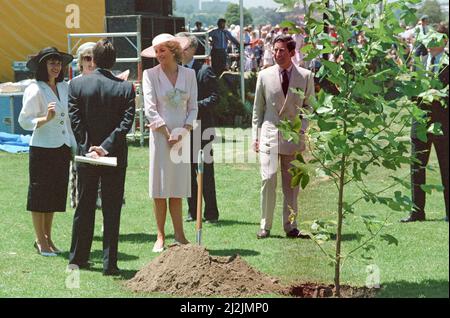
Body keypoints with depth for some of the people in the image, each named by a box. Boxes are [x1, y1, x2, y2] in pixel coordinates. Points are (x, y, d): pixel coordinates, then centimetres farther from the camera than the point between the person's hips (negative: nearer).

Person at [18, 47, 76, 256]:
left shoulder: (64, 88, 9)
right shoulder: (35, 90, -10)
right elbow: (24, 120, -12)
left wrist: (74, 145, 13)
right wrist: (46, 118, -25)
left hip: (62, 148, 6)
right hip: (42, 148, -6)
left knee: (55, 194, 11)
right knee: (39, 194, 1)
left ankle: (47, 238, 21)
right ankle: (41, 241, 9)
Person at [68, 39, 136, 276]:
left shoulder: (76, 84, -5)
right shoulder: (125, 87, -6)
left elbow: (75, 120, -8)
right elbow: (126, 122, -13)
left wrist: (88, 147, -9)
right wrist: (106, 147, -15)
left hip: (86, 155, 1)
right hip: (116, 157, -1)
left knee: (84, 208, 14)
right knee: (112, 211, 4)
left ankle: (78, 258, 22)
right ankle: (109, 263, 3)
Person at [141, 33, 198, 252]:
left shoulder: (189, 74, 7)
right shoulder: (150, 74, 0)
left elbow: (193, 107, 7)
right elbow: (150, 109, -6)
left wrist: (183, 131, -8)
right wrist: (167, 133, -11)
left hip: (182, 135, 2)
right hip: (160, 135, -2)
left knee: (178, 188, 5)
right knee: (160, 188, 0)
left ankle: (179, 235, 10)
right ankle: (160, 237, 6)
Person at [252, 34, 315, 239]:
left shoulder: (306, 76, 3)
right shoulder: (264, 76, 5)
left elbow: (308, 106, 9)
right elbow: (258, 108, 9)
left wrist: (303, 129, -5)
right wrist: (255, 136, 6)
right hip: (269, 134, -1)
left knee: (292, 183, 5)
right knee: (268, 179, -8)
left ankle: (290, 227, 13)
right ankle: (265, 226, 0)